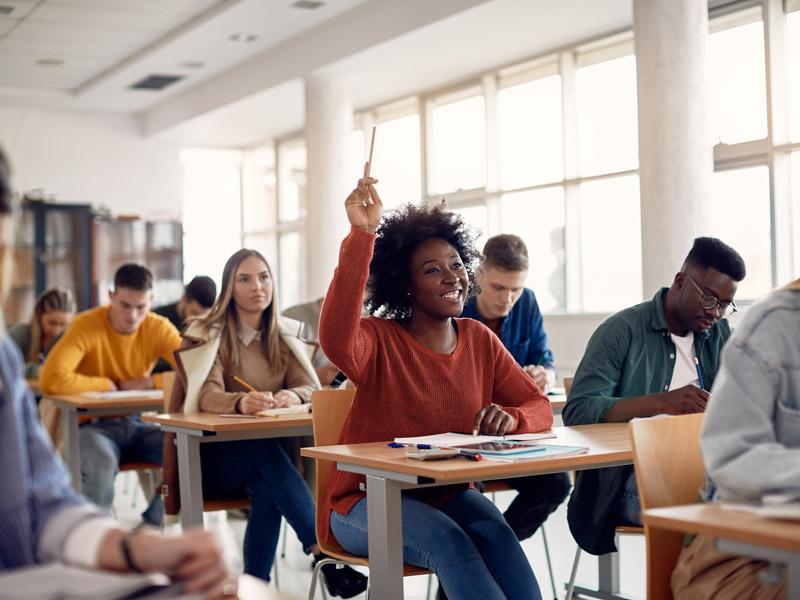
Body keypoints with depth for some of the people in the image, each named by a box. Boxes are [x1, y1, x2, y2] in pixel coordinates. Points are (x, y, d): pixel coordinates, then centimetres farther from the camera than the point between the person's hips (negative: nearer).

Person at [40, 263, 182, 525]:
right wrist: (110, 384, -18)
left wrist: (148, 382, -19)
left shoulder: (159, 328, -3)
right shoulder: (87, 325, -15)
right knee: (102, 464, -38)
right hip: (92, 425, -4)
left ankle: (152, 524, 0)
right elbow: (50, 380, -28)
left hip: (136, 425, 4)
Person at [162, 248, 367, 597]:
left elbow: (311, 388, -6)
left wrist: (291, 396, -32)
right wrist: (241, 403, -46)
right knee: (268, 453, -34)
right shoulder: (208, 334, -5)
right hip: (211, 457, -3)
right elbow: (208, 395, -22)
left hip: (263, 457, 3)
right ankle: (324, 553, -38)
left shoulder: (284, 336, 8)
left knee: (267, 488, -32)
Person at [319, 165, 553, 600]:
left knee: (496, 532, -28)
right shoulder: (379, 340, -10)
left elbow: (539, 407, 4)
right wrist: (362, 236, -38)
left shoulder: (480, 341, 5)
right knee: (447, 538, -32)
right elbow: (336, 341, -34)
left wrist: (510, 417, -21)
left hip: (448, 495, 4)